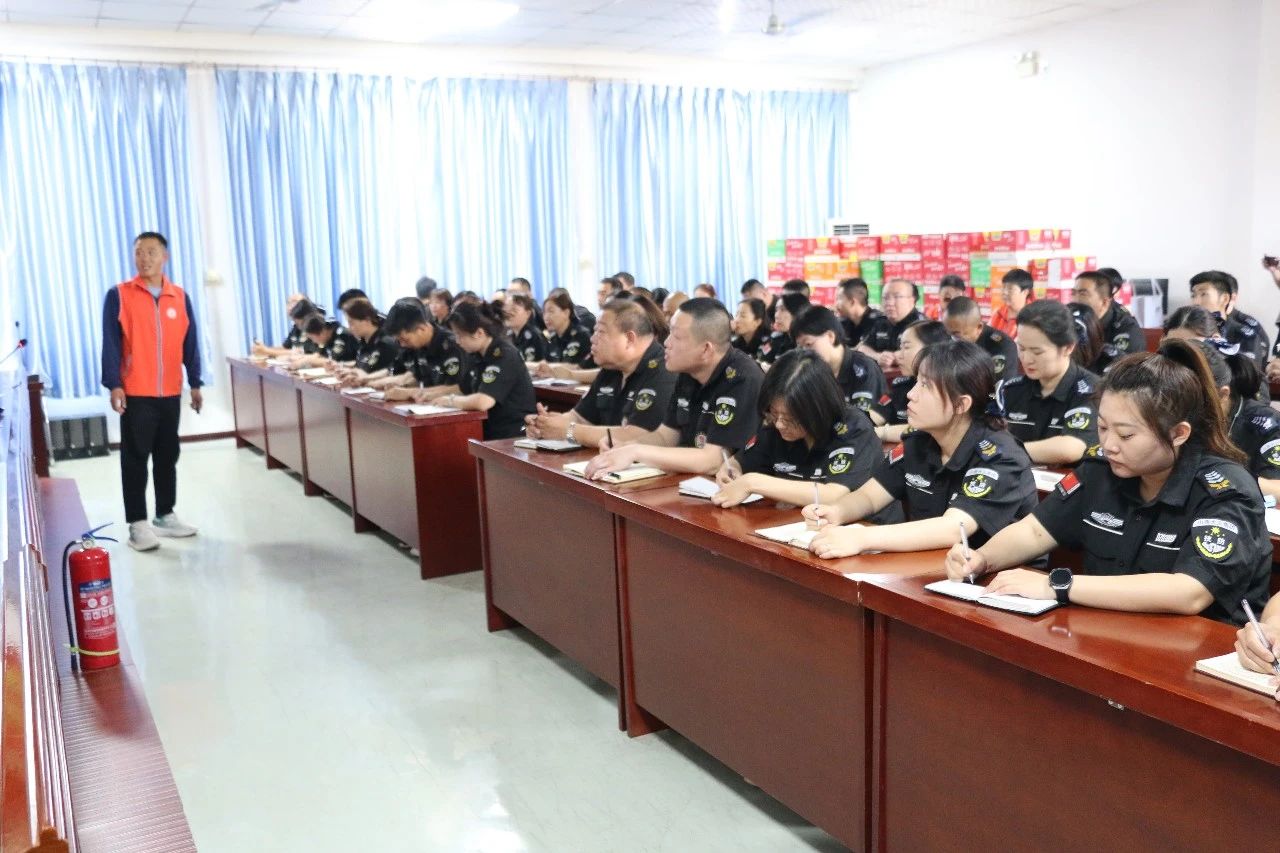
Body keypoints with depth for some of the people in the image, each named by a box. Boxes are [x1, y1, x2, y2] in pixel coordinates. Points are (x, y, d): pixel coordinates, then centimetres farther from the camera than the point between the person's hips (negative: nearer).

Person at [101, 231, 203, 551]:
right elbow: (110, 344, -5)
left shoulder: (180, 297, 7)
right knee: (135, 459, 0)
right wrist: (114, 385, -12)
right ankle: (137, 524, 5)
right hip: (135, 393, -4)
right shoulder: (118, 296, -3)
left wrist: (195, 384, 10)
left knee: (168, 457, 12)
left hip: (170, 393, 4)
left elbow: (190, 343, 11)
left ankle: (165, 516, 23)